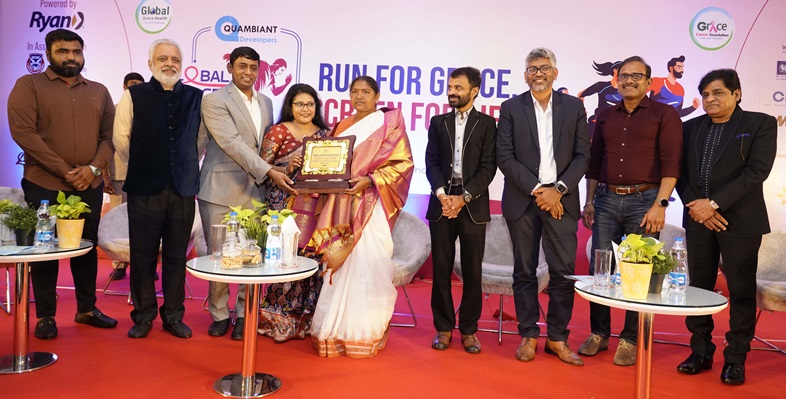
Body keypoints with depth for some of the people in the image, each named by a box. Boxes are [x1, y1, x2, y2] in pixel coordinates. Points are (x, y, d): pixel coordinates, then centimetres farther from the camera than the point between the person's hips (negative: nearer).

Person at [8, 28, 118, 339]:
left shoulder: (99, 91, 11)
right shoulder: (29, 85, 0)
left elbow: (110, 135, 6)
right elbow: (23, 132, -10)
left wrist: (93, 167, -12)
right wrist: (64, 171, -15)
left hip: (89, 186, 3)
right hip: (44, 185, -3)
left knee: (87, 247, 10)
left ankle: (86, 308, 23)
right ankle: (45, 316, 17)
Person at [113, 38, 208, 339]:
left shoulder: (196, 97, 6)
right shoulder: (134, 96, 0)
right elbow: (121, 138, 3)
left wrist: (187, 167, 8)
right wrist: (140, 167, 8)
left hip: (183, 190, 2)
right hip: (145, 189, -1)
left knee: (176, 255, 9)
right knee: (143, 255, 7)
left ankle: (173, 315, 21)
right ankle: (143, 316, 21)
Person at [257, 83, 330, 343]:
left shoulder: (325, 133, 13)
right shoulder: (279, 131, 2)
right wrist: (287, 168, -19)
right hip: (283, 202, -3)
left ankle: (307, 319, 15)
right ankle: (278, 319, 9)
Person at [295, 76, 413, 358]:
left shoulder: (390, 123, 3)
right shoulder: (341, 127, 19)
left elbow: (403, 163, -4)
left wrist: (370, 180, -15)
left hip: (371, 206, -4)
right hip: (339, 204, 5)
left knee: (367, 265, -6)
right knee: (339, 265, 3)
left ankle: (365, 334, 6)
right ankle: (337, 330, 13)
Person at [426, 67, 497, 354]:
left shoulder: (486, 123, 6)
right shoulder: (438, 122, 13)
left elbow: (488, 167, -3)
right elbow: (431, 162, 5)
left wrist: (464, 197, -13)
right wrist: (442, 193, -12)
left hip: (472, 205, -2)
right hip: (442, 203, 2)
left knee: (472, 271, 2)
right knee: (441, 269, 4)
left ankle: (469, 330, 14)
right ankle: (444, 328, 15)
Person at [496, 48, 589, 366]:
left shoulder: (574, 106, 8)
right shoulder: (511, 108, 5)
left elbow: (582, 155, 4)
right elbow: (504, 157, -2)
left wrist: (558, 190, -9)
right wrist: (536, 190, -10)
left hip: (561, 200, 1)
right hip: (522, 201, 0)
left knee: (563, 271, 0)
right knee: (524, 271, 5)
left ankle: (557, 338, 13)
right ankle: (528, 336, 17)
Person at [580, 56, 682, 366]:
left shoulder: (664, 114, 1)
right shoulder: (606, 117, 15)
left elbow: (671, 163, -7)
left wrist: (660, 204, -15)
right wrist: (589, 201, 11)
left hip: (644, 200, -4)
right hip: (606, 200, 4)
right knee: (598, 269, 4)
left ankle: (630, 340, 14)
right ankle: (599, 334, 18)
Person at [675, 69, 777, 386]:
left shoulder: (760, 124, 0)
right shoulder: (691, 127, 12)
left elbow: (756, 172, -11)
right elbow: (680, 171, 7)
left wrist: (714, 203, -17)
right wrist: (694, 205, -8)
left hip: (740, 220, -4)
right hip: (698, 219, 4)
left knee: (741, 291, 3)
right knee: (698, 288, 8)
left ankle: (735, 359, 15)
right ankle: (701, 352, 20)